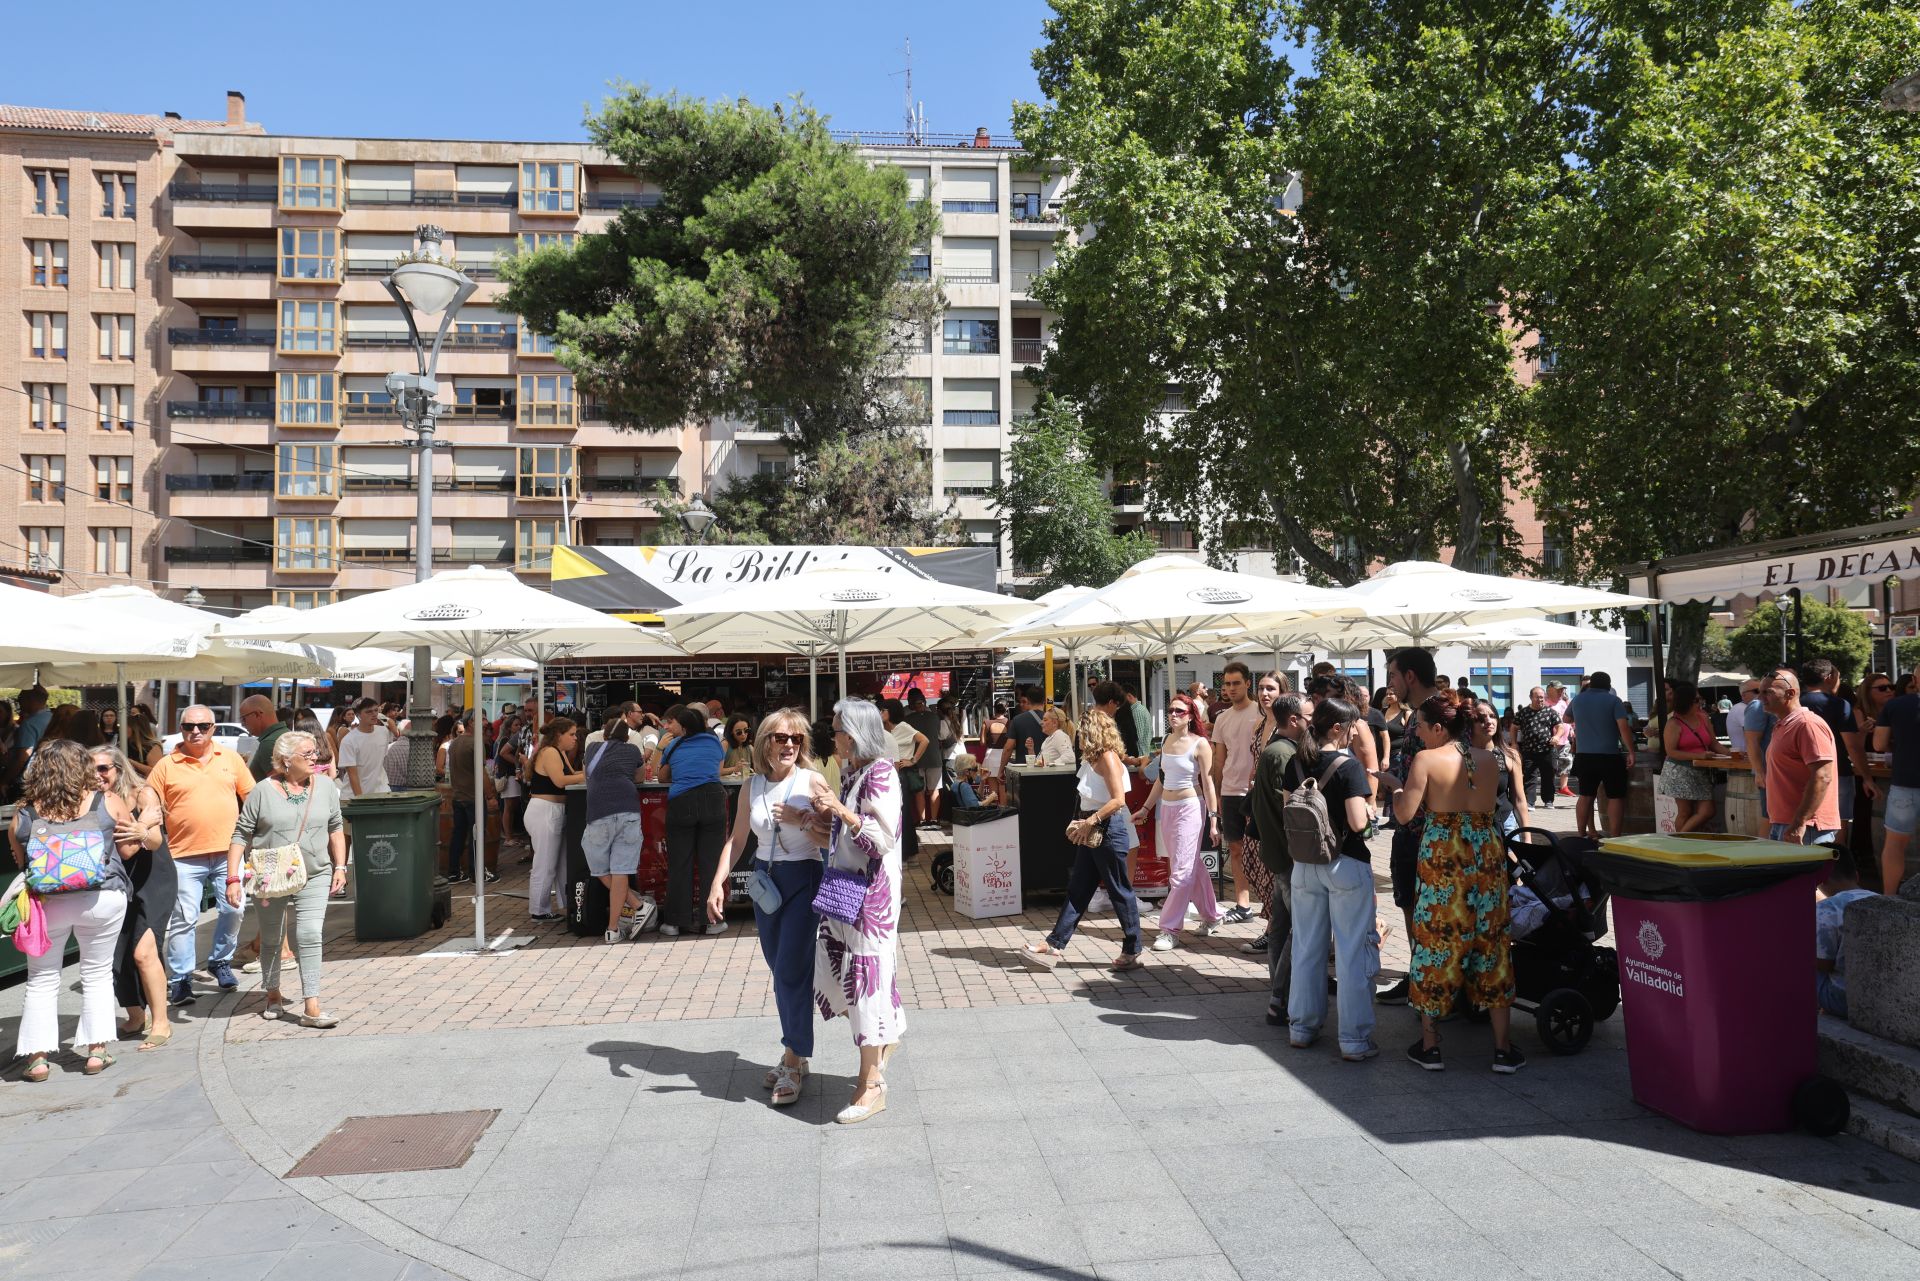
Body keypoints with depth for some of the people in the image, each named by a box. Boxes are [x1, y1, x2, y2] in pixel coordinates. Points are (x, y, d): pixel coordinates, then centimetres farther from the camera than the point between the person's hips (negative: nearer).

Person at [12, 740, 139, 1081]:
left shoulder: (24, 815, -2)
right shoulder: (108, 803, -6)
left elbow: (20, 862, 6)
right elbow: (129, 848, 2)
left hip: (47, 903, 1)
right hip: (102, 899, 0)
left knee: (42, 980, 15)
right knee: (97, 975, 13)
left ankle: (37, 1057, 15)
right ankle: (97, 1051, 15)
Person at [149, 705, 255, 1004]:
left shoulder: (230, 758, 7)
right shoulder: (166, 766, 1)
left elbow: (251, 795, 13)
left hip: (228, 852, 2)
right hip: (185, 856, -2)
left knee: (233, 910, 5)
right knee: (183, 919, 1)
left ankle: (220, 962, 26)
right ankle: (181, 978, 12)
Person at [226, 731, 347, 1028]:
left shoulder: (326, 786, 2)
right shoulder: (263, 791, -6)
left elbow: (336, 827, 11)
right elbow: (241, 835, -4)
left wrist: (340, 867, 6)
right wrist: (233, 878, -10)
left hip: (314, 876, 1)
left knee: (310, 935, -10)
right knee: (271, 939, 13)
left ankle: (312, 1006, -9)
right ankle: (273, 995, 35)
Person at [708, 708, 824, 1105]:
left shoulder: (812, 782, -9)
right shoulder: (753, 785, 4)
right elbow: (737, 840, 9)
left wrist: (802, 820, -24)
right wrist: (717, 883, 1)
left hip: (804, 882, -5)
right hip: (764, 880, 5)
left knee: (792, 972, -7)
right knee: (780, 972, 12)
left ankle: (793, 1064, 4)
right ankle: (795, 1053, 25)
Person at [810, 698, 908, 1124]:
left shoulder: (881, 773, -14)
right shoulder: (852, 772, 12)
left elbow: (883, 838, -20)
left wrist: (838, 809, -21)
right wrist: (826, 820, 5)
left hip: (870, 891, -9)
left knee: (866, 978, -2)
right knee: (833, 973, 11)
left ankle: (872, 1087, 10)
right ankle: (884, 1038, 34)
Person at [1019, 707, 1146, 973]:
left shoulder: (1108, 758, -15)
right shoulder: (1093, 759, 13)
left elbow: (1118, 800, -23)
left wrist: (1090, 821, -21)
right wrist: (1082, 824, 8)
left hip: (1109, 831, -10)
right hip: (1092, 834, 10)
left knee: (1120, 891, 1)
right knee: (1077, 890, 10)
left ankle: (1132, 951, 12)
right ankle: (1054, 945, 12)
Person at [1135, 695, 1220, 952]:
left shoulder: (1200, 744, -8)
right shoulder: (1166, 742, 10)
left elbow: (1208, 783, -9)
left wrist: (1213, 818, -12)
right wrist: (1145, 809, 20)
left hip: (1190, 808, -6)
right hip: (1166, 808, 6)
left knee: (1181, 870, -7)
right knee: (1193, 866, 14)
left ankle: (1170, 929, -2)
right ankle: (1211, 918, 27)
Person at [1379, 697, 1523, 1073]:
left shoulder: (1426, 759, -9)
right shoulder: (1487, 759, 5)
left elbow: (1404, 814, -11)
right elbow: (1487, 806, 16)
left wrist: (1397, 787, 8)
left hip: (1442, 857, -4)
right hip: (1487, 855, 4)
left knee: (1435, 942, 7)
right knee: (1492, 944, 10)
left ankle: (1430, 1045, 14)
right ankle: (1504, 1049, 15)